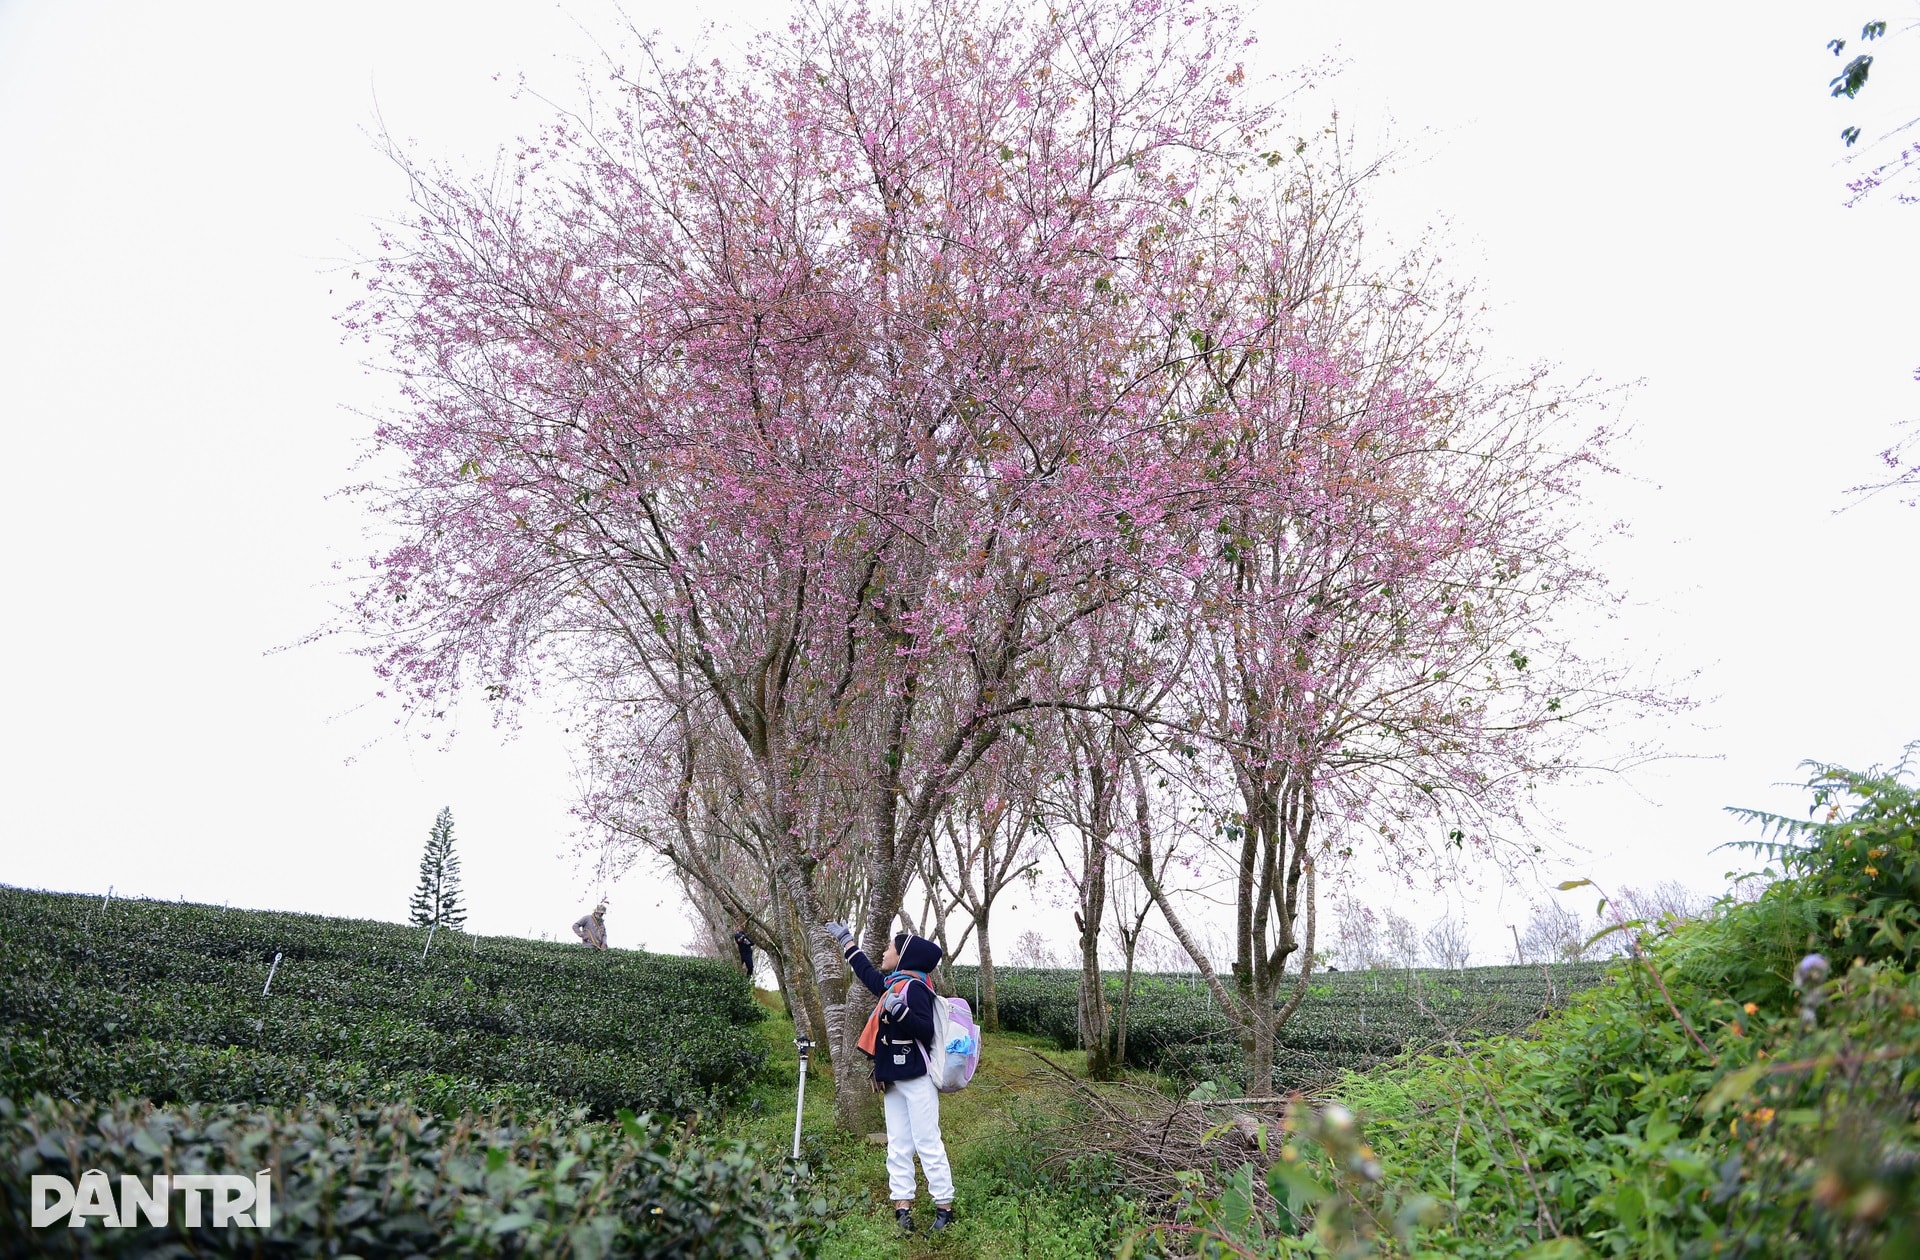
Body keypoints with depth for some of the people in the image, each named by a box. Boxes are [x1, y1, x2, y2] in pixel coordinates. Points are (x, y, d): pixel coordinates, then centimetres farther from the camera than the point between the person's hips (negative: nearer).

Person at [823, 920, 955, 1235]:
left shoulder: (914, 987, -13)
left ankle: (944, 1208, 0)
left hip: (916, 1079, -9)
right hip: (894, 1079, 9)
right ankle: (902, 1209, 8)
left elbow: (926, 1031, -20)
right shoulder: (892, 985, 13)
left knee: (927, 1144, -6)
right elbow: (867, 974, 32)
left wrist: (900, 1011, -34)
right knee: (897, 1147, 6)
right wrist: (845, 939, 39)